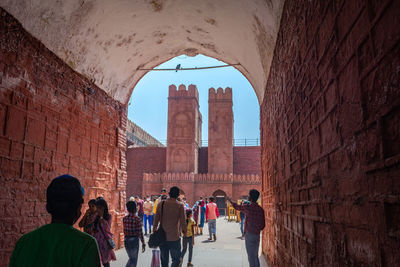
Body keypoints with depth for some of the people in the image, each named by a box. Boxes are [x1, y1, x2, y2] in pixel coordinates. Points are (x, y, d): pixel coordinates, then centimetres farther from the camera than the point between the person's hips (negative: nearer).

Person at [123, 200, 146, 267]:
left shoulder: (124, 219, -1)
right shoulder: (137, 219, -15)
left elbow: (124, 231, 4)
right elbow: (140, 232, -14)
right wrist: (143, 243, -7)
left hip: (126, 240, 5)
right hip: (134, 240, -5)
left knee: (131, 258, 22)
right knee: (134, 260, 9)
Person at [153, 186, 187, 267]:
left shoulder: (161, 204, 0)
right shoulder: (180, 205, -8)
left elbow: (156, 219, 4)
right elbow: (183, 222, -7)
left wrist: (154, 230, 17)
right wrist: (184, 230, 11)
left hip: (162, 237, 4)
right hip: (174, 238, -3)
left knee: (164, 260, 17)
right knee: (176, 260, 7)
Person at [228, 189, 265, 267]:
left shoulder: (247, 207, -12)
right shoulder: (261, 209, 3)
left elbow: (236, 206, 7)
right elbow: (263, 225, 6)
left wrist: (230, 200, 25)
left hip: (249, 235, -6)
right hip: (257, 235, 6)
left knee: (251, 257, -1)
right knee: (255, 256, 17)